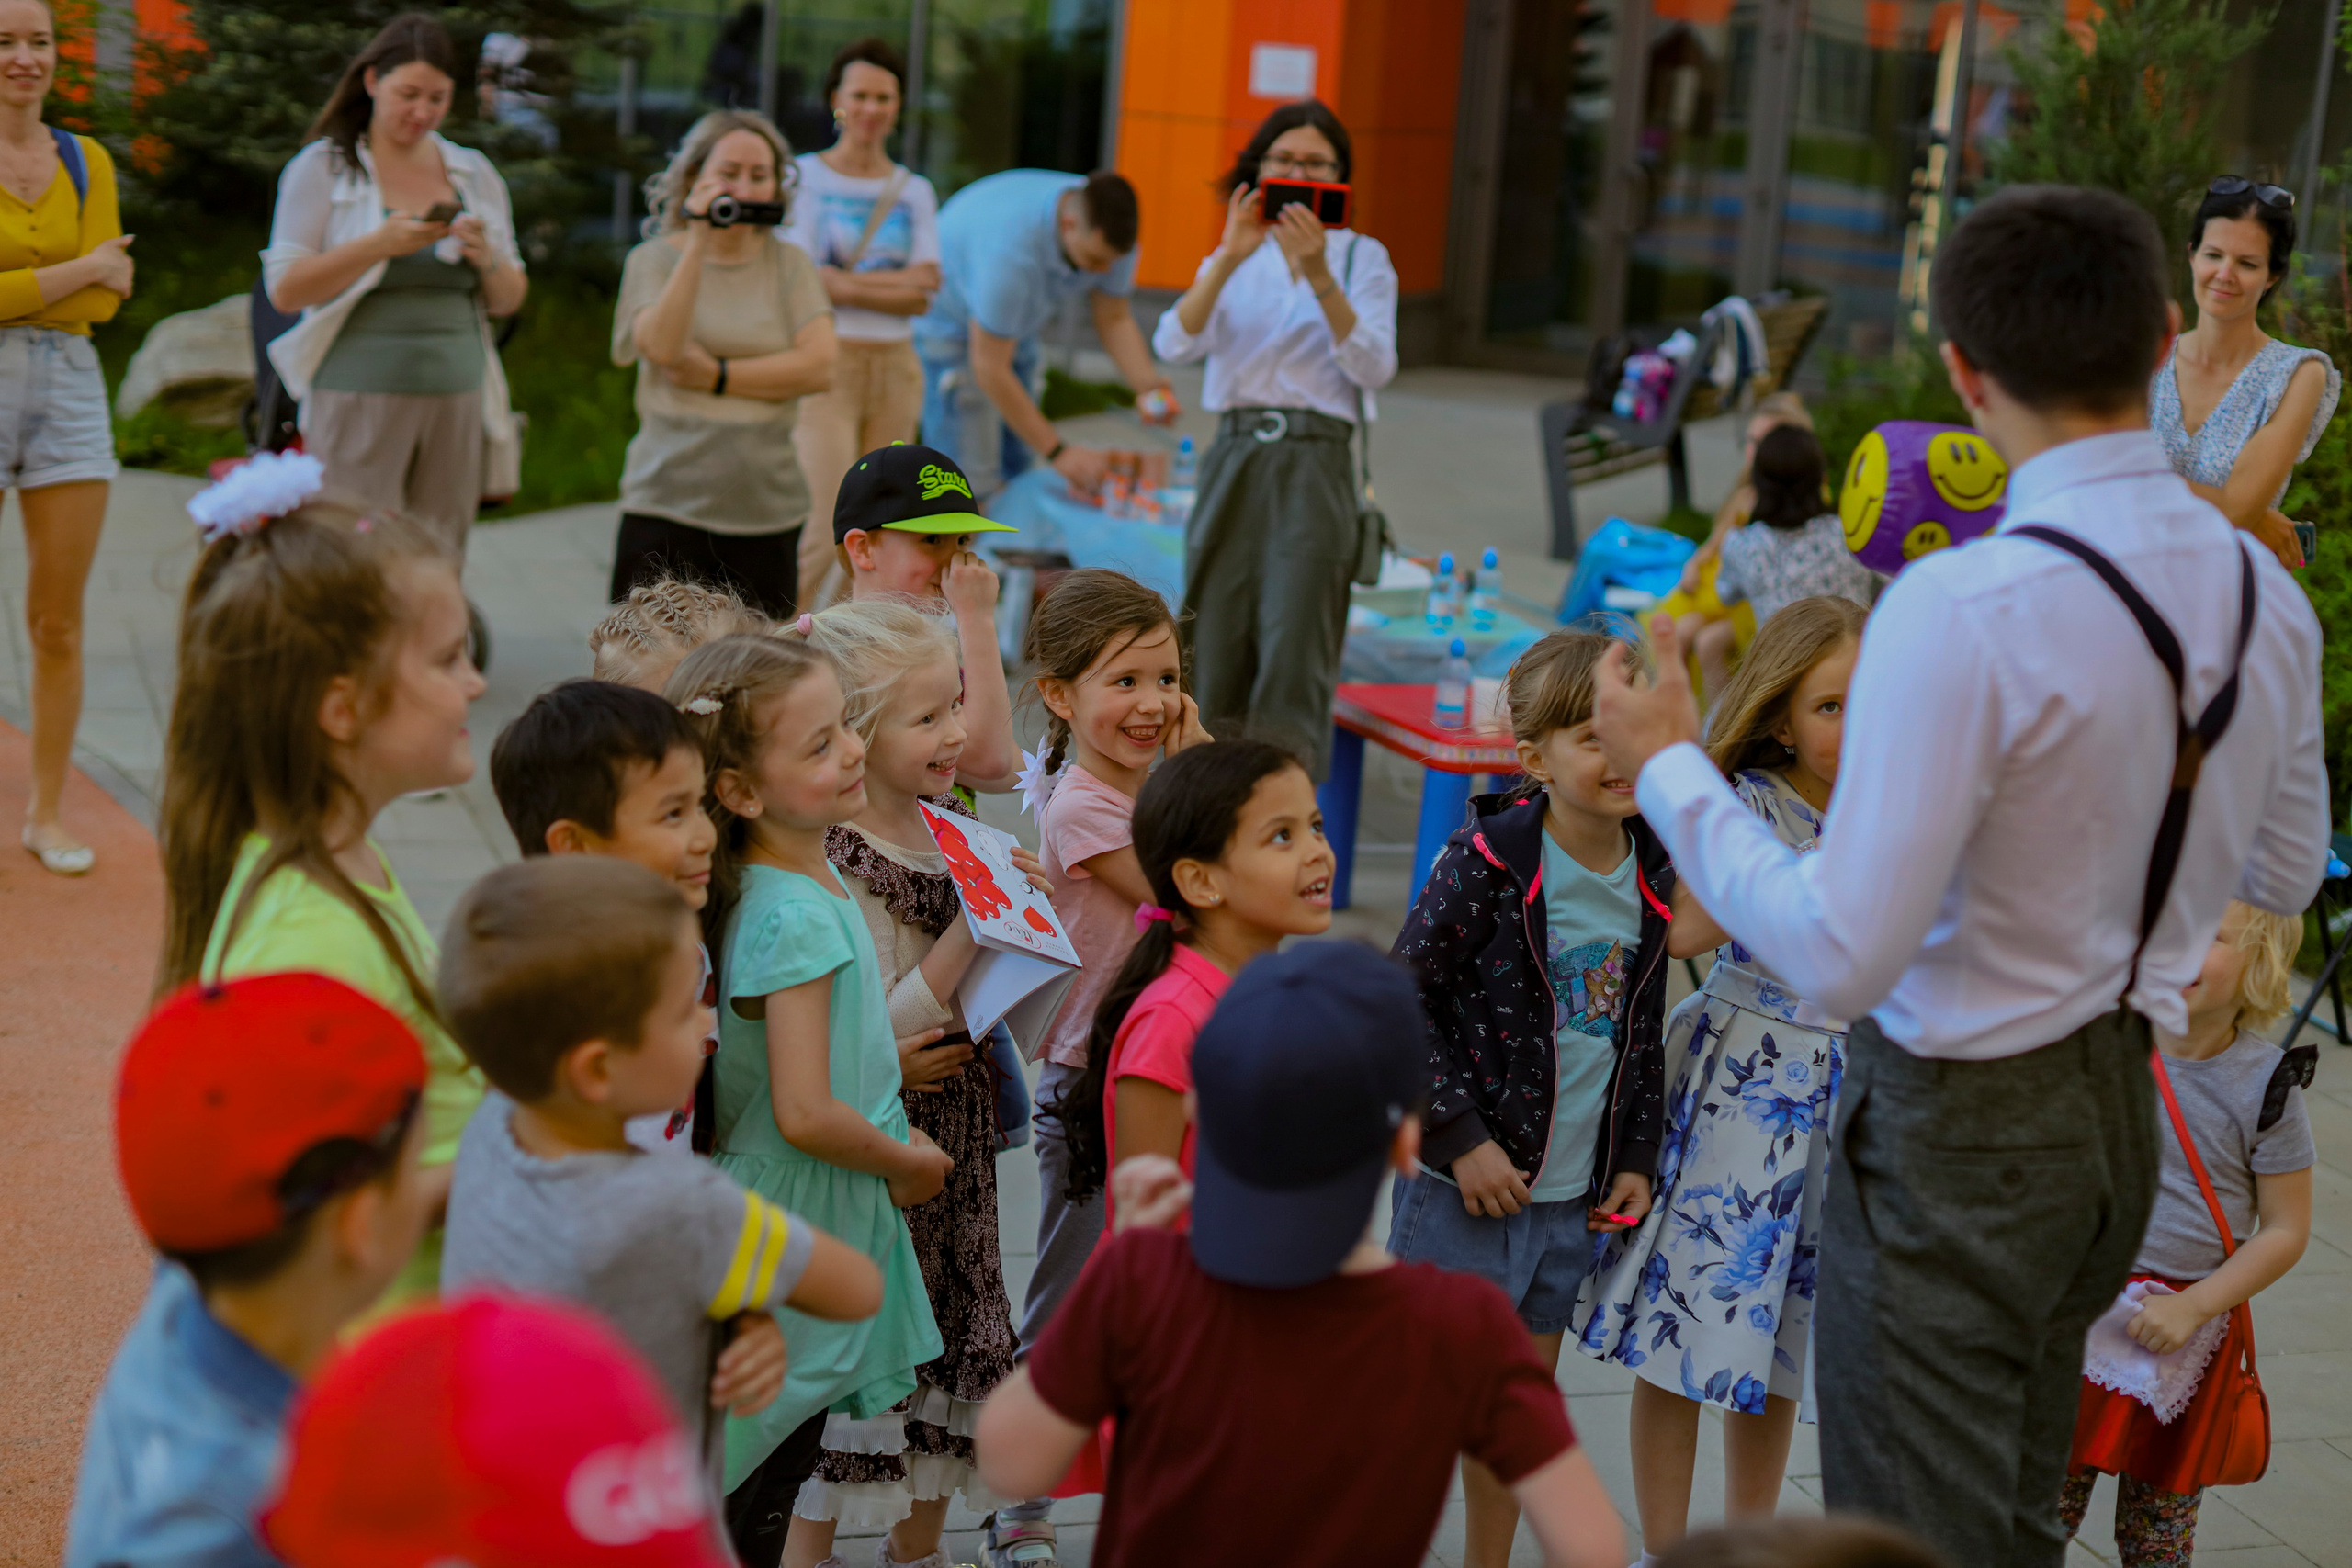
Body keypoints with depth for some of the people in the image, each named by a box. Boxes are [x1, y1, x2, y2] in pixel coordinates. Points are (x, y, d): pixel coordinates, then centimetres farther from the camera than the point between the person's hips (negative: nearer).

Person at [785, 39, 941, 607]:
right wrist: (895, 289, -9)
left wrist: (846, 281, -12)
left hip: (895, 367, 5)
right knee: (826, 524, -13)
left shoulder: (915, 191, 12)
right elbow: (806, 279, -10)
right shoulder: (806, 176, 0)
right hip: (827, 365, -4)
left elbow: (927, 283, 0)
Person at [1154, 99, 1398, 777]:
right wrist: (1229, 259, -15)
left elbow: (1374, 368, -9)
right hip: (1235, 460, 3)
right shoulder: (1234, 257, 16)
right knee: (1214, 652, 2)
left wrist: (1318, 276, -19)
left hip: (1314, 463, -3)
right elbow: (1173, 344, -2)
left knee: (1292, 656, -11)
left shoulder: (1361, 256, 8)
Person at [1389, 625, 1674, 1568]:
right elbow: (1399, 1002, -13)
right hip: (1468, 1184, -6)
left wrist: (1636, 1156, 9)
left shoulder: (1653, 878, 3)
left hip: (1573, 1194, 6)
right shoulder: (1489, 863, -16)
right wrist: (1459, 1137, -16)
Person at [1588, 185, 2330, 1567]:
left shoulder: (1966, 611, -26)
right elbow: (2286, 876, 13)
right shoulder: (2266, 593, -2)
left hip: (1959, 1127, -7)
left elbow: (1844, 957, -24)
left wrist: (1669, 768, -13)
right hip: (2121, 1104, 8)